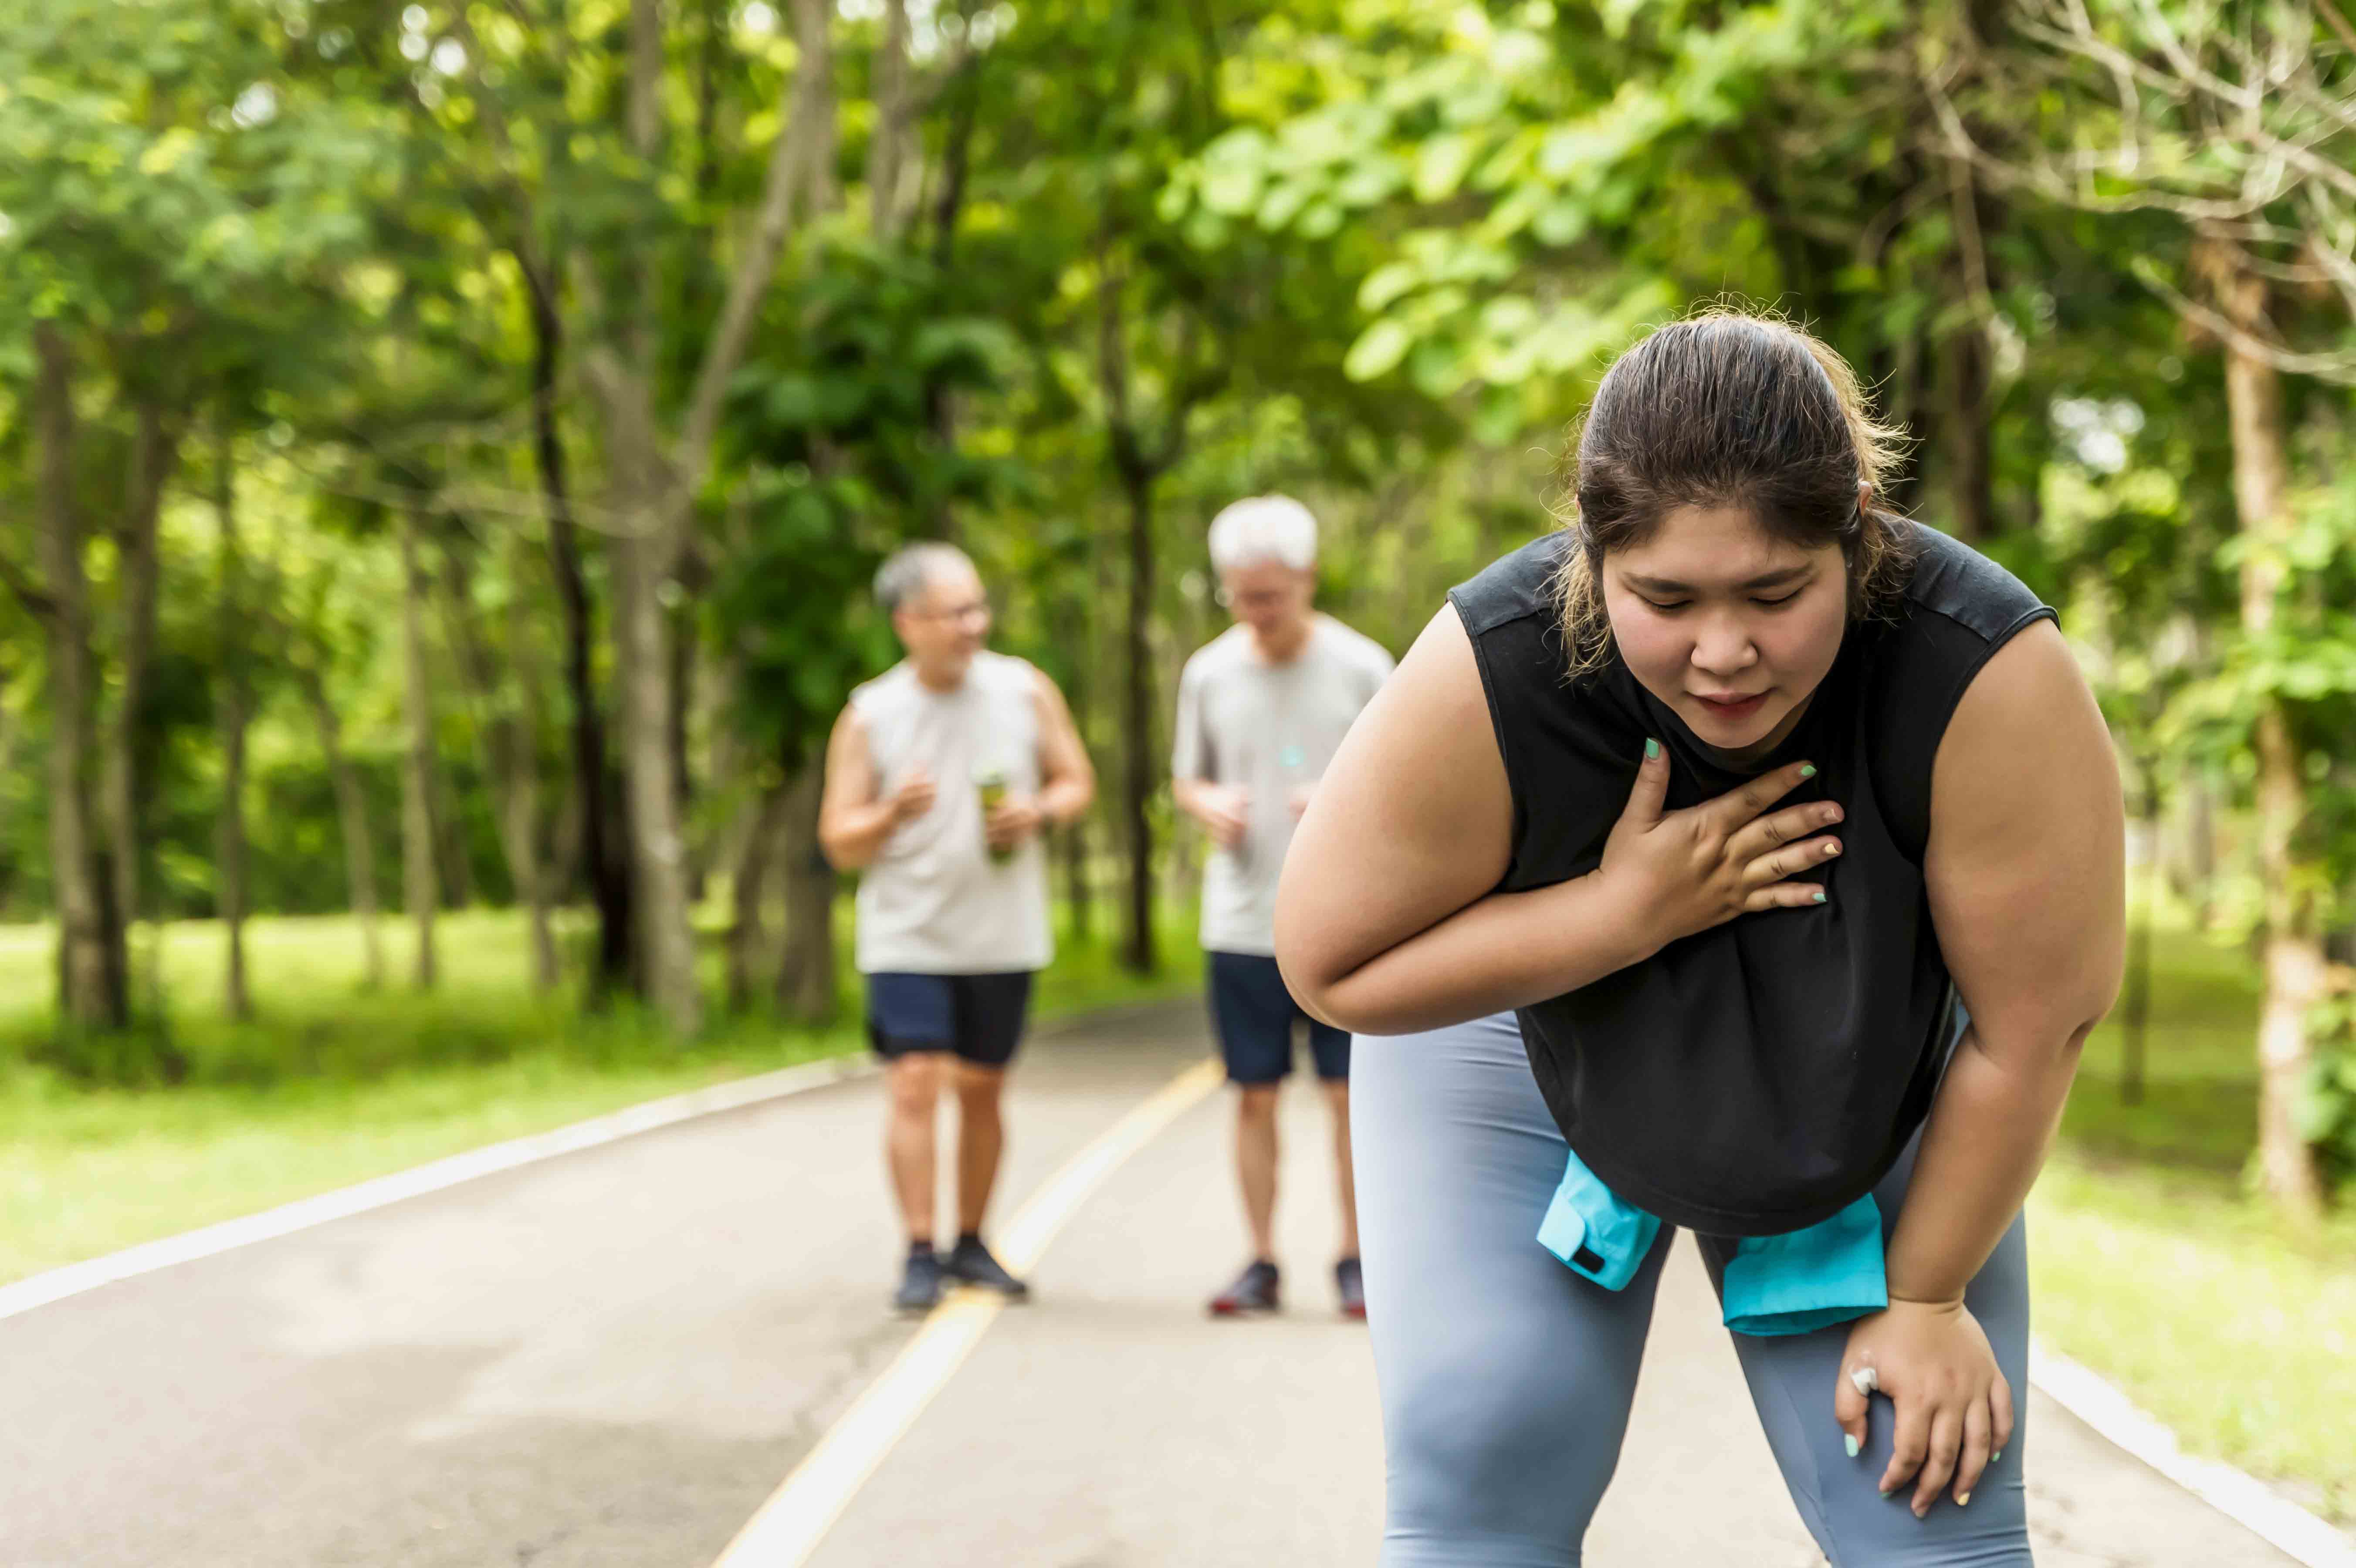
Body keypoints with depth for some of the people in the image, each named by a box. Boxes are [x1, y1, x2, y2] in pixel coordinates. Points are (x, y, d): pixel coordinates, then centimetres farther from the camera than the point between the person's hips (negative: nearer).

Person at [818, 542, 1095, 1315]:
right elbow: (840, 843, -4)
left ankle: (971, 1244, 24)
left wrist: (1040, 810, -13)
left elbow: (1078, 781, 9)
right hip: (908, 936, -2)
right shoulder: (869, 716, -5)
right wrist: (893, 812, -24)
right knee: (914, 1086, -12)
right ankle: (920, 1256, -6)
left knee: (982, 1090, 10)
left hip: (1003, 934, 2)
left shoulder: (1024, 690, 0)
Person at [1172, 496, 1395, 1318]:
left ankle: (1355, 1259, 9)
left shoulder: (1362, 667, -1)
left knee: (1351, 1093, -1)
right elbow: (1186, 779, 16)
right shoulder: (1209, 672, 6)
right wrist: (1210, 805, -7)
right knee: (1255, 1095, 3)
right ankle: (1261, 1261, 12)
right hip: (1241, 923, 2)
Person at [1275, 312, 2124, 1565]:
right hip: (1528, 1043, 0)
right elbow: (1331, 967, -22)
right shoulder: (1488, 677, -34)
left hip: (1871, 1087, 1)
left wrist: (1927, 1296, -12)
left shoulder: (1988, 676, -35)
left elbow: (2030, 1026, -22)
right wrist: (1627, 911, -33)